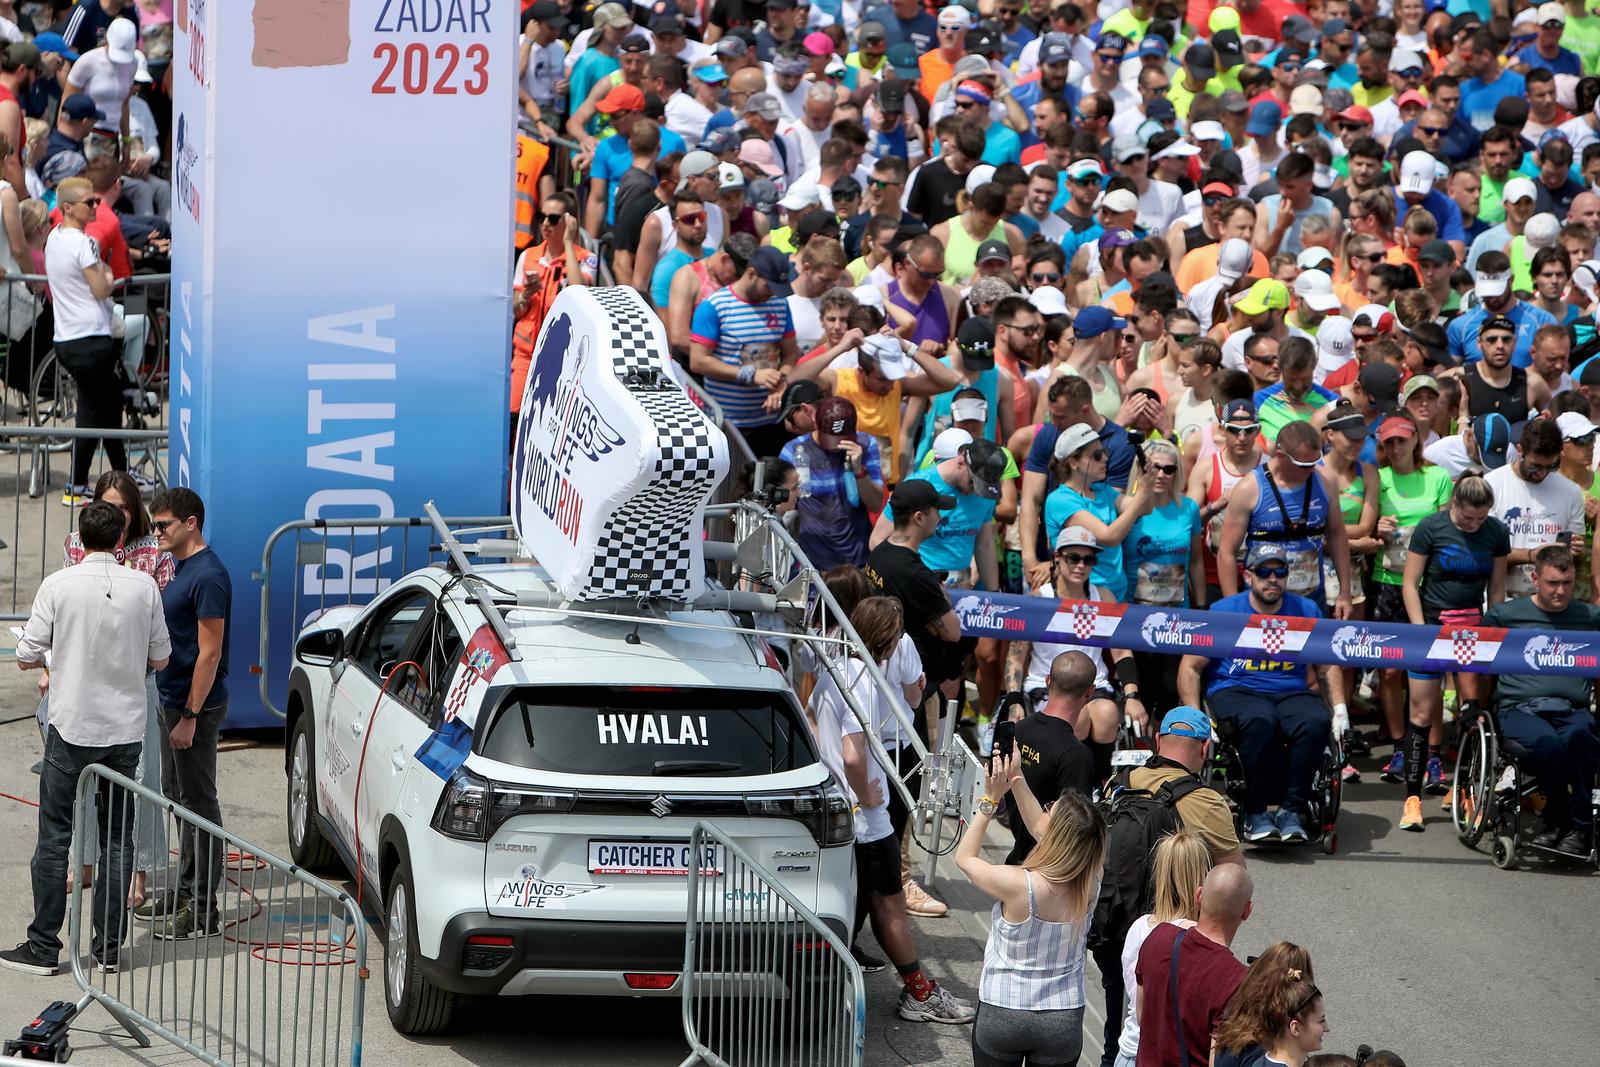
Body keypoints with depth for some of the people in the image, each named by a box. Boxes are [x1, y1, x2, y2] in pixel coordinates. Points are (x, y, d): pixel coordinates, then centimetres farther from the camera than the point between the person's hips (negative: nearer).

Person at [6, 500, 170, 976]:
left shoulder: (58, 585, -10)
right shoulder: (144, 586, -3)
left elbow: (26, 657, -7)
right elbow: (160, 658, 5)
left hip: (72, 726, -3)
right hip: (126, 728, 3)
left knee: (54, 836, 3)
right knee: (117, 838, 10)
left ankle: (44, 947, 4)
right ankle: (109, 946, 12)